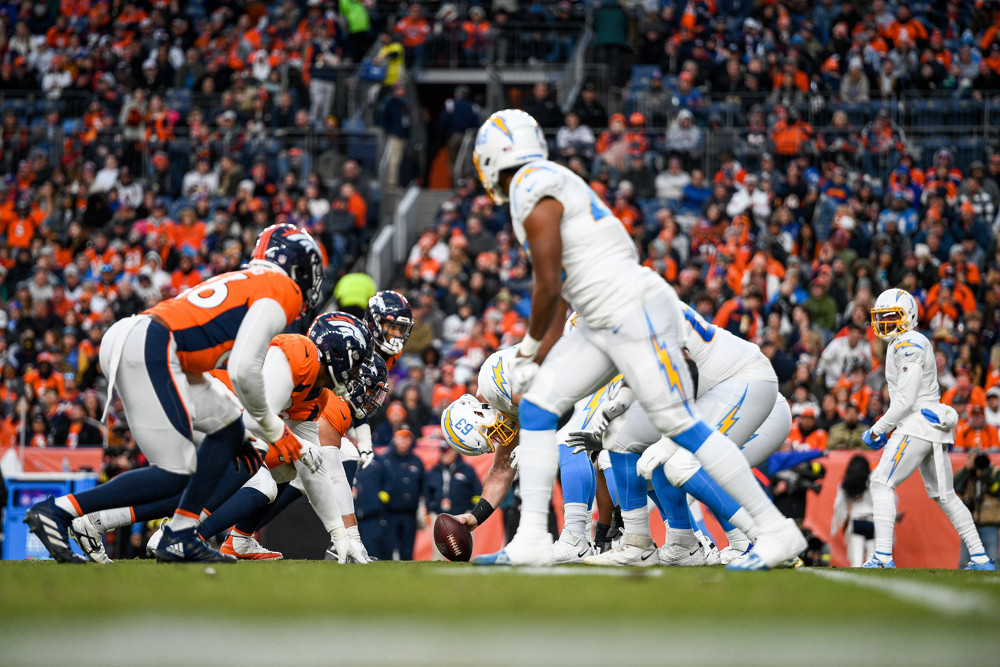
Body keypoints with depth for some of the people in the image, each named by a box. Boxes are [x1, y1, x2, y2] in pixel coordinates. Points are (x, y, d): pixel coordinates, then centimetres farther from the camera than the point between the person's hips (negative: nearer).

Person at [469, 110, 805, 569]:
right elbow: (561, 291, 20)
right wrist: (540, 358, 19)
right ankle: (531, 541, 2)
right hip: (605, 324, 10)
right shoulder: (549, 187, 17)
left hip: (635, 312, -10)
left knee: (679, 424, -8)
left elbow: (548, 287, -14)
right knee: (535, 406, 3)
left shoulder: (534, 192, -13)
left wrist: (528, 347, 3)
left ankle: (776, 531, -2)